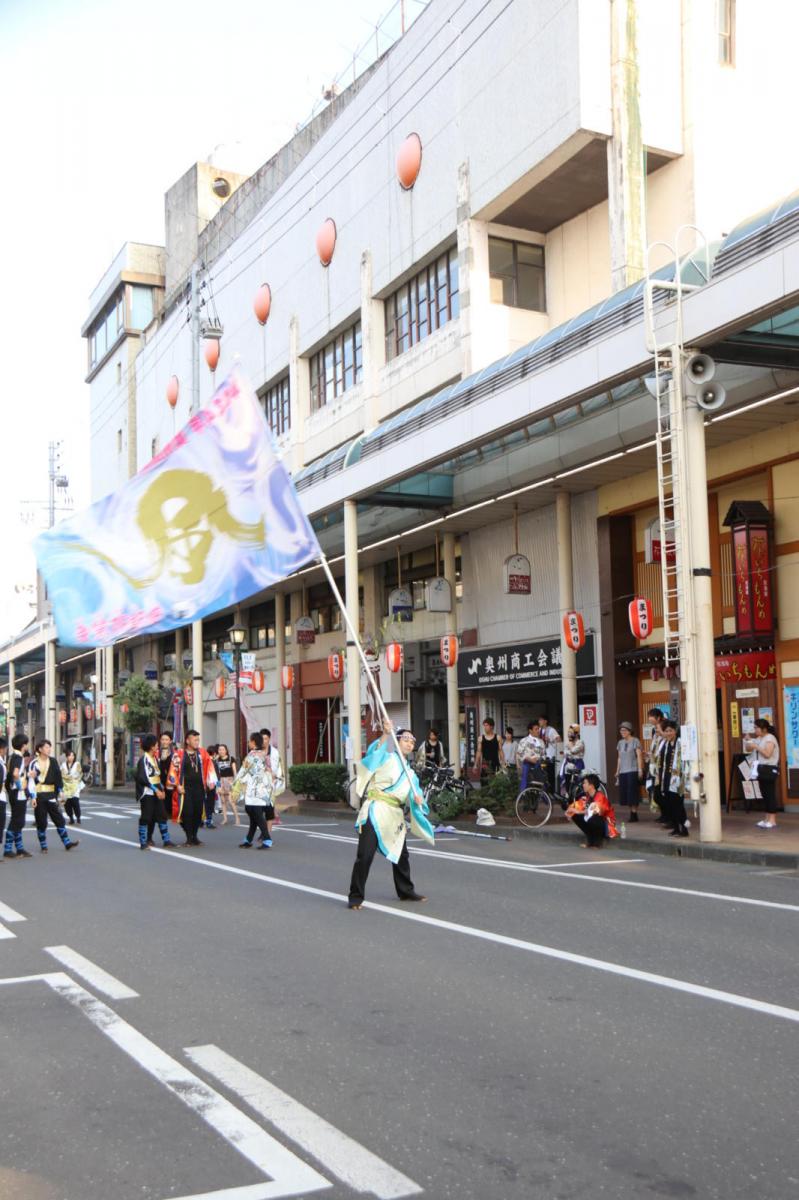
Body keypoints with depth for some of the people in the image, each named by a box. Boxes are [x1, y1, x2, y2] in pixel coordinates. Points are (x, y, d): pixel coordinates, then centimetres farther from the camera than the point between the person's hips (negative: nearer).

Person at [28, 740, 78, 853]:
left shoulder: (53, 762, 7)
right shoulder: (34, 763, -6)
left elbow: (58, 777, 12)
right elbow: (31, 780, -8)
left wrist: (60, 791, 8)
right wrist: (33, 797, -12)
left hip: (51, 795, 4)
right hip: (39, 795, -4)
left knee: (59, 819, 1)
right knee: (41, 822, 3)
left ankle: (67, 843, 3)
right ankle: (43, 846, 14)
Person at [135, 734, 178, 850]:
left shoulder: (155, 759, 15)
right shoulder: (144, 759, -11)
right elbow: (144, 778, -17)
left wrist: (161, 789, 8)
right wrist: (156, 790, -17)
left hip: (157, 792, 8)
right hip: (147, 793, -8)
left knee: (161, 816, 6)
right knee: (146, 817, -2)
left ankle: (167, 841, 8)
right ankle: (143, 843, 4)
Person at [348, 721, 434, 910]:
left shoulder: (409, 771, 21)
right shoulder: (388, 758, 2)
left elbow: (414, 790, 8)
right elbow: (376, 751, -20)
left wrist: (418, 798, -15)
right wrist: (385, 734, -35)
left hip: (395, 815, 7)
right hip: (376, 810, -7)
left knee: (401, 854, 18)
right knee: (365, 855, -11)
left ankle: (405, 890, 35)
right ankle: (356, 896, -5)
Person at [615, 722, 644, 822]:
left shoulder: (635, 741, -1)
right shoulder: (620, 742, 16)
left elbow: (639, 756, -6)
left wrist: (640, 770, -13)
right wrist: (617, 771, 16)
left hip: (633, 771, -6)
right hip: (623, 772, 6)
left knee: (633, 793, -7)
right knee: (625, 794, 3)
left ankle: (634, 814, -2)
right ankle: (631, 813, 9)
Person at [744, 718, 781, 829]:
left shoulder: (770, 738, -11)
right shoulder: (759, 739, 14)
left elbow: (767, 754, -22)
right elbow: (748, 749, 21)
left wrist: (756, 747, -19)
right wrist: (747, 741, 3)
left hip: (769, 769, -9)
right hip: (761, 769, 9)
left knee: (770, 794, -6)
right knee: (765, 794, 10)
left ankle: (772, 820, -4)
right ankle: (767, 819, 15)